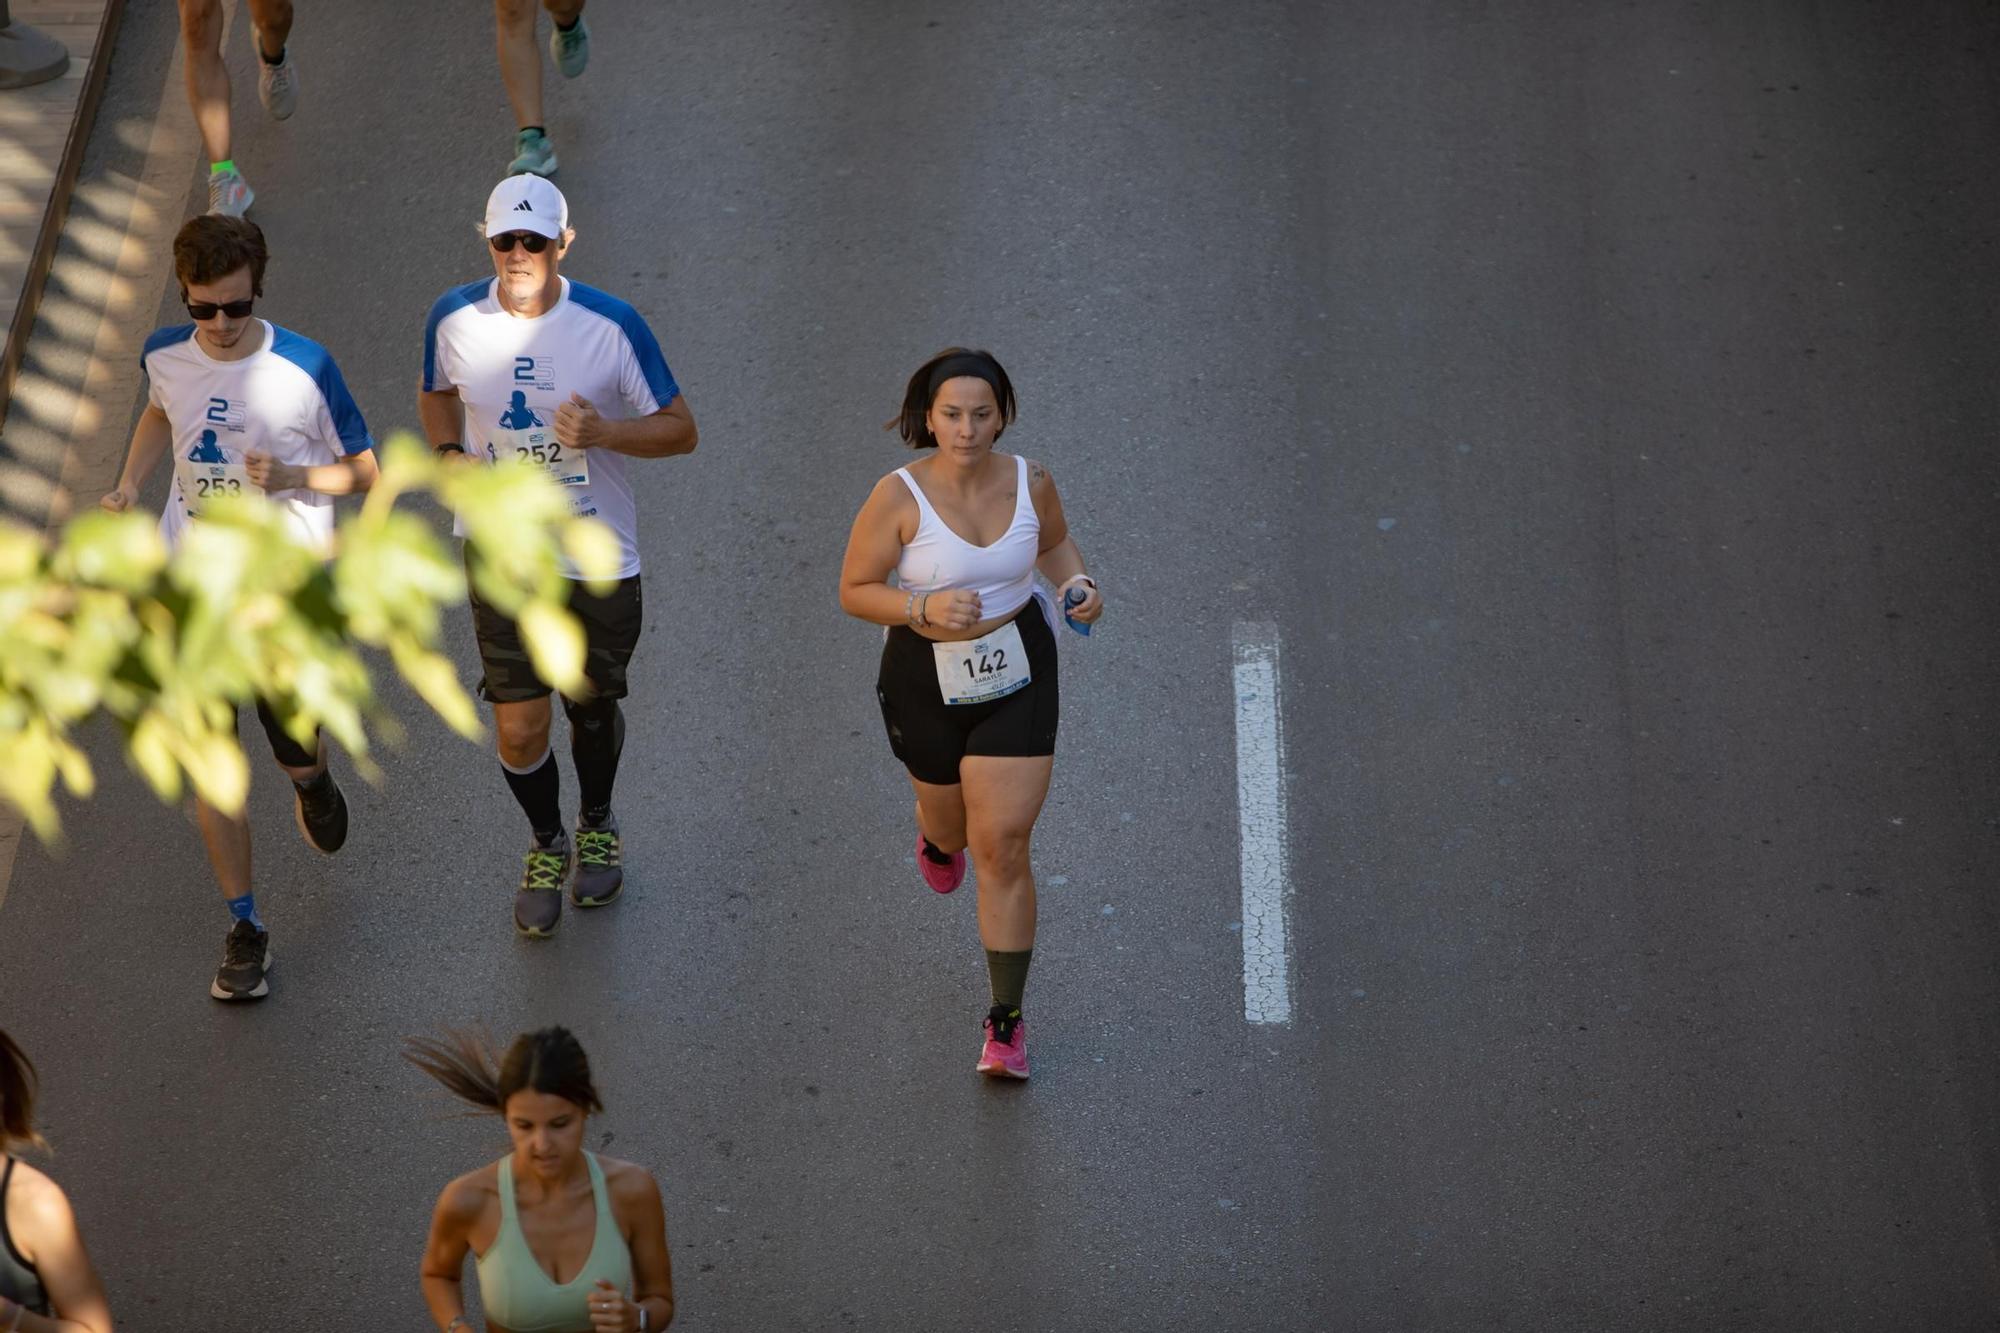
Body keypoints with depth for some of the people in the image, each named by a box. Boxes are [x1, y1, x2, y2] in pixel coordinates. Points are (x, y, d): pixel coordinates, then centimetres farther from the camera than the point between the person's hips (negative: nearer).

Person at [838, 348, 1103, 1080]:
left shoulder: (1030, 483, -9)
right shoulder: (899, 497, -19)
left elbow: (1055, 541, 13)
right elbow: (854, 590, -12)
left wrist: (1077, 583, -8)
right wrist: (924, 607, -28)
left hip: (1017, 672, 1)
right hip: (926, 678, 0)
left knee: (1003, 846, -5)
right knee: (953, 825, 22)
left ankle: (1006, 1021, 5)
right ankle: (937, 834, 65)